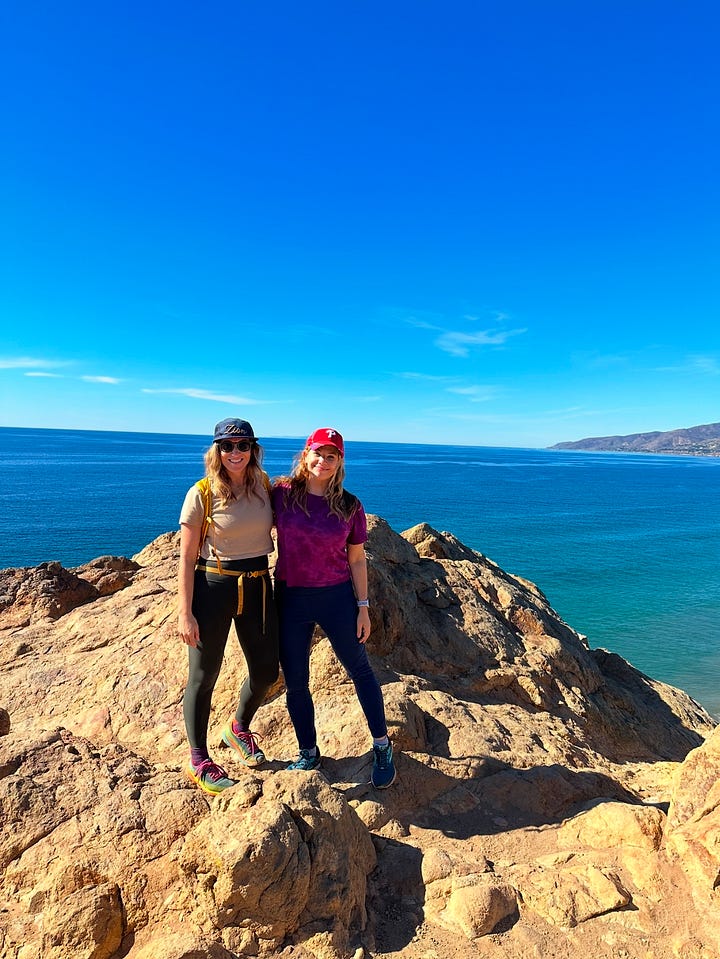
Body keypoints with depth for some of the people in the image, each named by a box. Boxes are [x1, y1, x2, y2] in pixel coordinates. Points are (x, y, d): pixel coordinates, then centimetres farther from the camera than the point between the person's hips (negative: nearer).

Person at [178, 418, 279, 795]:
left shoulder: (264, 487, 1)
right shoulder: (202, 494, -11)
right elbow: (187, 557, -9)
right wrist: (185, 613, -12)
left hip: (258, 587, 5)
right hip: (213, 587, -4)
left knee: (266, 670, 14)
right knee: (203, 676, 7)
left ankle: (239, 729, 43)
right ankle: (198, 761, 27)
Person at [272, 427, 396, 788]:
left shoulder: (350, 506, -5)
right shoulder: (281, 494, -6)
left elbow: (356, 560, 1)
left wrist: (363, 607, 0)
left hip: (337, 598, -1)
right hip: (291, 599, 1)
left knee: (360, 670, 12)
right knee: (295, 682, 11)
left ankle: (382, 748, 32)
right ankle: (309, 753, 34)